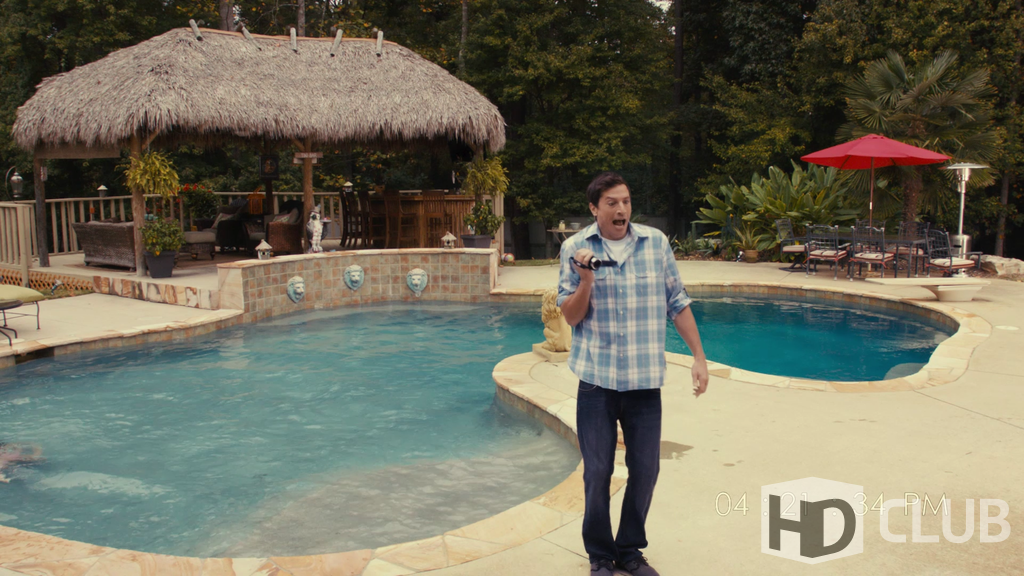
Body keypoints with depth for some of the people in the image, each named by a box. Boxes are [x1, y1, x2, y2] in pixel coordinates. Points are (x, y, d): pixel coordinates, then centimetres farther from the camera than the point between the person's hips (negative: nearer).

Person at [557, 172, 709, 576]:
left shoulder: (656, 243, 1)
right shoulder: (575, 248, -3)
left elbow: (677, 303, 6)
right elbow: (571, 316, -2)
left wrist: (699, 356, 3)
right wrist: (586, 280, -19)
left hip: (645, 380, 2)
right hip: (597, 379, -1)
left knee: (645, 470, 6)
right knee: (598, 472, 4)